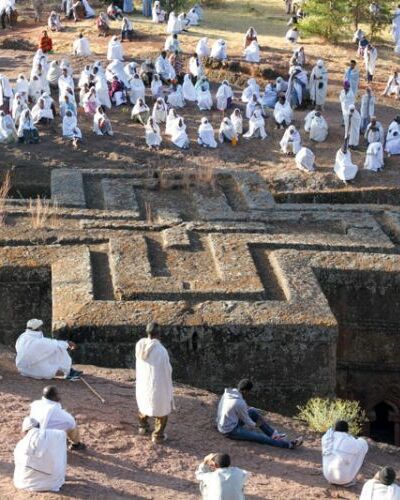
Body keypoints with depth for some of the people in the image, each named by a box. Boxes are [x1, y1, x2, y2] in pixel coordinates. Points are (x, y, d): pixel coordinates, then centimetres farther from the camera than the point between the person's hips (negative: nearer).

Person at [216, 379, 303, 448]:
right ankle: (289, 445, -13)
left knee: (253, 412, 12)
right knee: (261, 438, -13)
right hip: (230, 431, -10)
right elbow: (246, 420, -12)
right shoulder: (239, 403, -27)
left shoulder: (228, 393, -1)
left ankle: (273, 433, 13)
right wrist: (255, 425, 8)